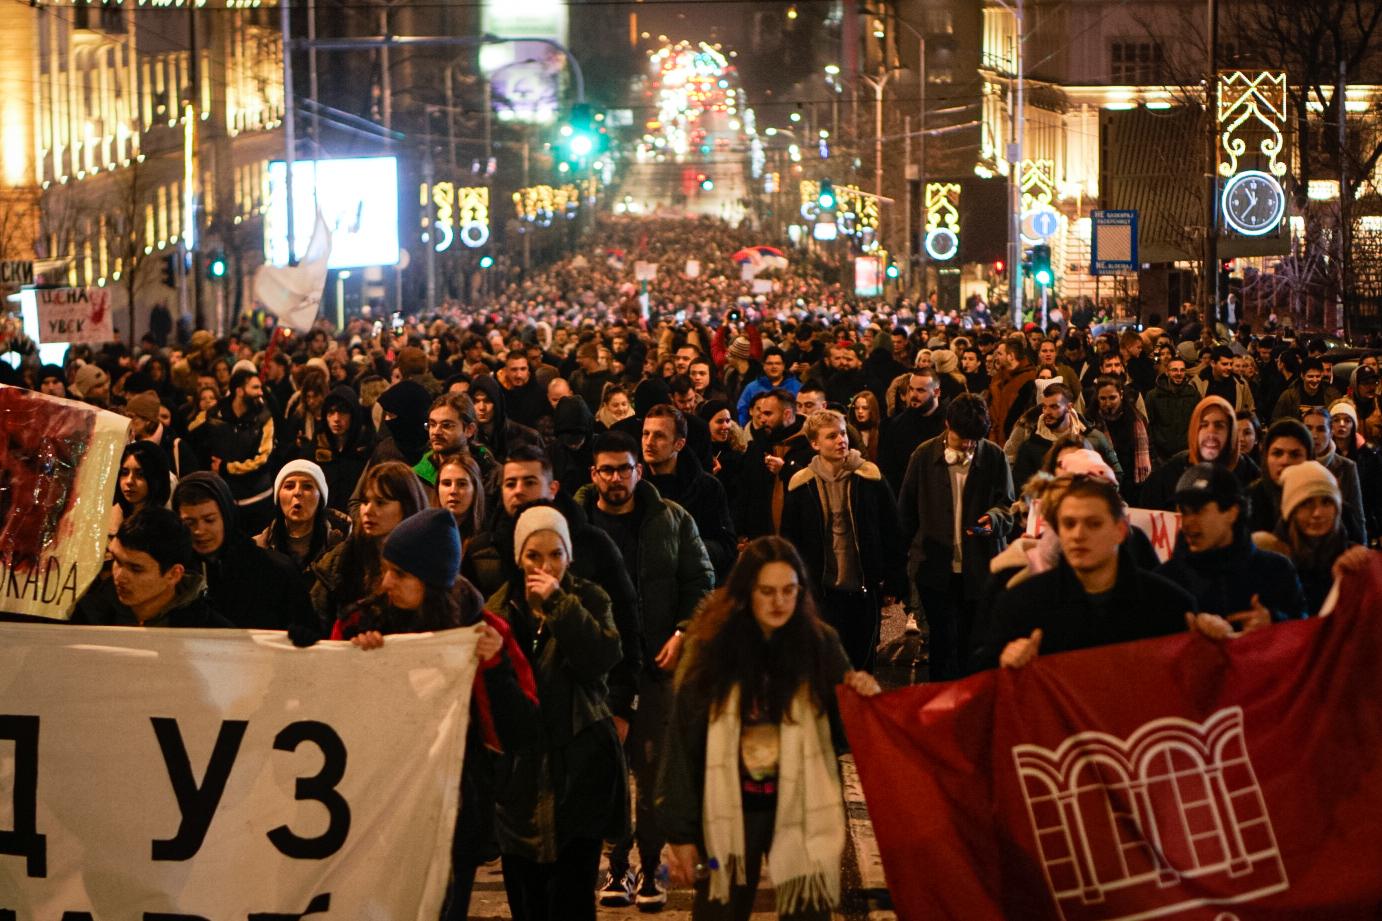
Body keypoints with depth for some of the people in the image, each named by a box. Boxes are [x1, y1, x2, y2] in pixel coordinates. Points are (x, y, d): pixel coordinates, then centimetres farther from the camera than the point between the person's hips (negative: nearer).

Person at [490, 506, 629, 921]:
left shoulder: (588, 599, 3)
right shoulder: (501, 606, 8)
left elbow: (604, 657, -15)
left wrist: (559, 603, -17)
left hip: (578, 766, -2)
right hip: (518, 765, 3)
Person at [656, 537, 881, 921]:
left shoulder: (820, 645, -3)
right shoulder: (713, 648, -6)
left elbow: (843, 734, 5)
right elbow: (684, 743, -3)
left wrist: (863, 698, -17)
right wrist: (681, 833, -3)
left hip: (801, 812, 1)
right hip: (730, 812, 0)